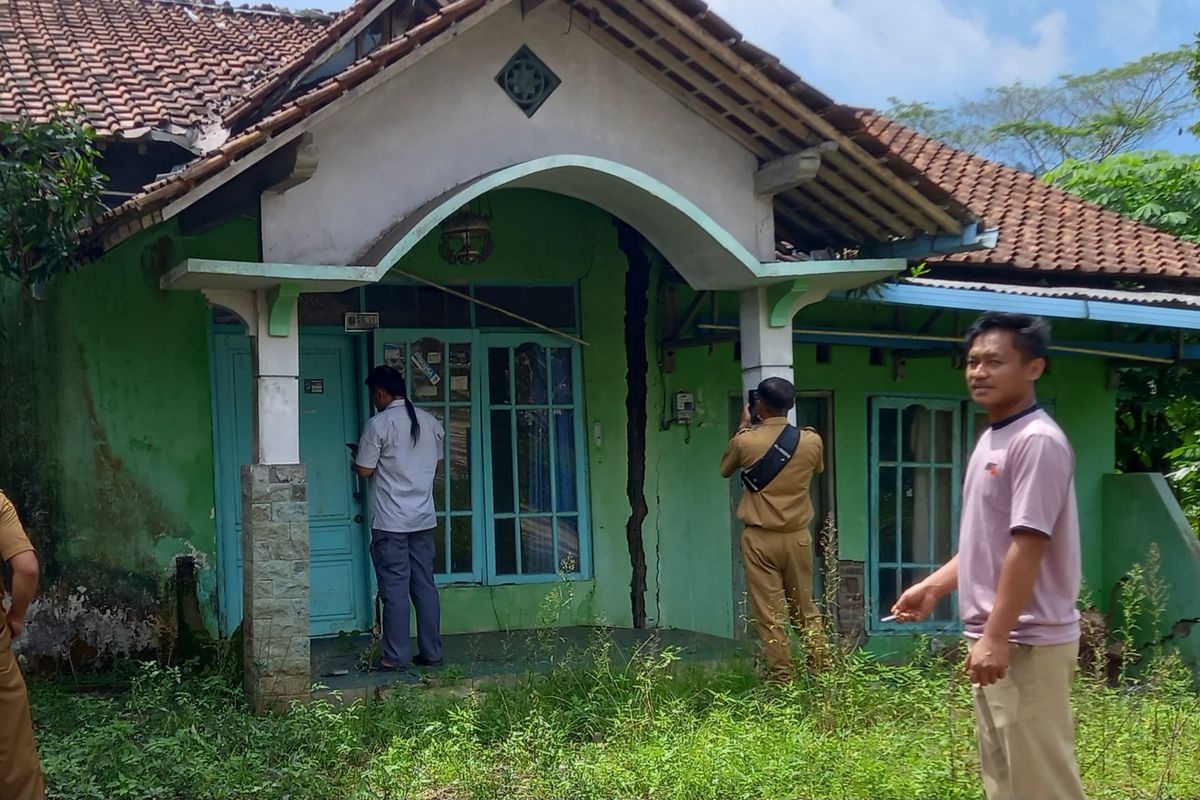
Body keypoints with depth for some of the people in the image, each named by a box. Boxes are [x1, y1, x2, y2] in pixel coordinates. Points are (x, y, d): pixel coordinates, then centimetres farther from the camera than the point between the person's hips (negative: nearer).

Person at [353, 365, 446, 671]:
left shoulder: (379, 424, -11)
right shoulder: (431, 422, 8)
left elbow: (364, 470, -7)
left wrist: (358, 455, 14)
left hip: (390, 522, -6)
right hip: (424, 519, 6)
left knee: (395, 590, -3)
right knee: (425, 586, 9)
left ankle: (396, 657, 0)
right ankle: (432, 652, 11)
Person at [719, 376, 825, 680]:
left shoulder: (745, 441, -10)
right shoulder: (811, 441, -5)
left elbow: (725, 470, 12)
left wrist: (743, 428, 18)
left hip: (760, 538, -3)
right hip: (797, 537, 3)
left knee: (770, 615, 1)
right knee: (806, 610, 14)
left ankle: (782, 678, 2)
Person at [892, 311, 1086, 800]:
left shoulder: (1037, 441, -17)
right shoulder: (991, 440, 14)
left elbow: (1027, 546, -22)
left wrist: (997, 636, -24)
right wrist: (933, 587, 20)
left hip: (1026, 641, -10)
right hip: (996, 638, 10)